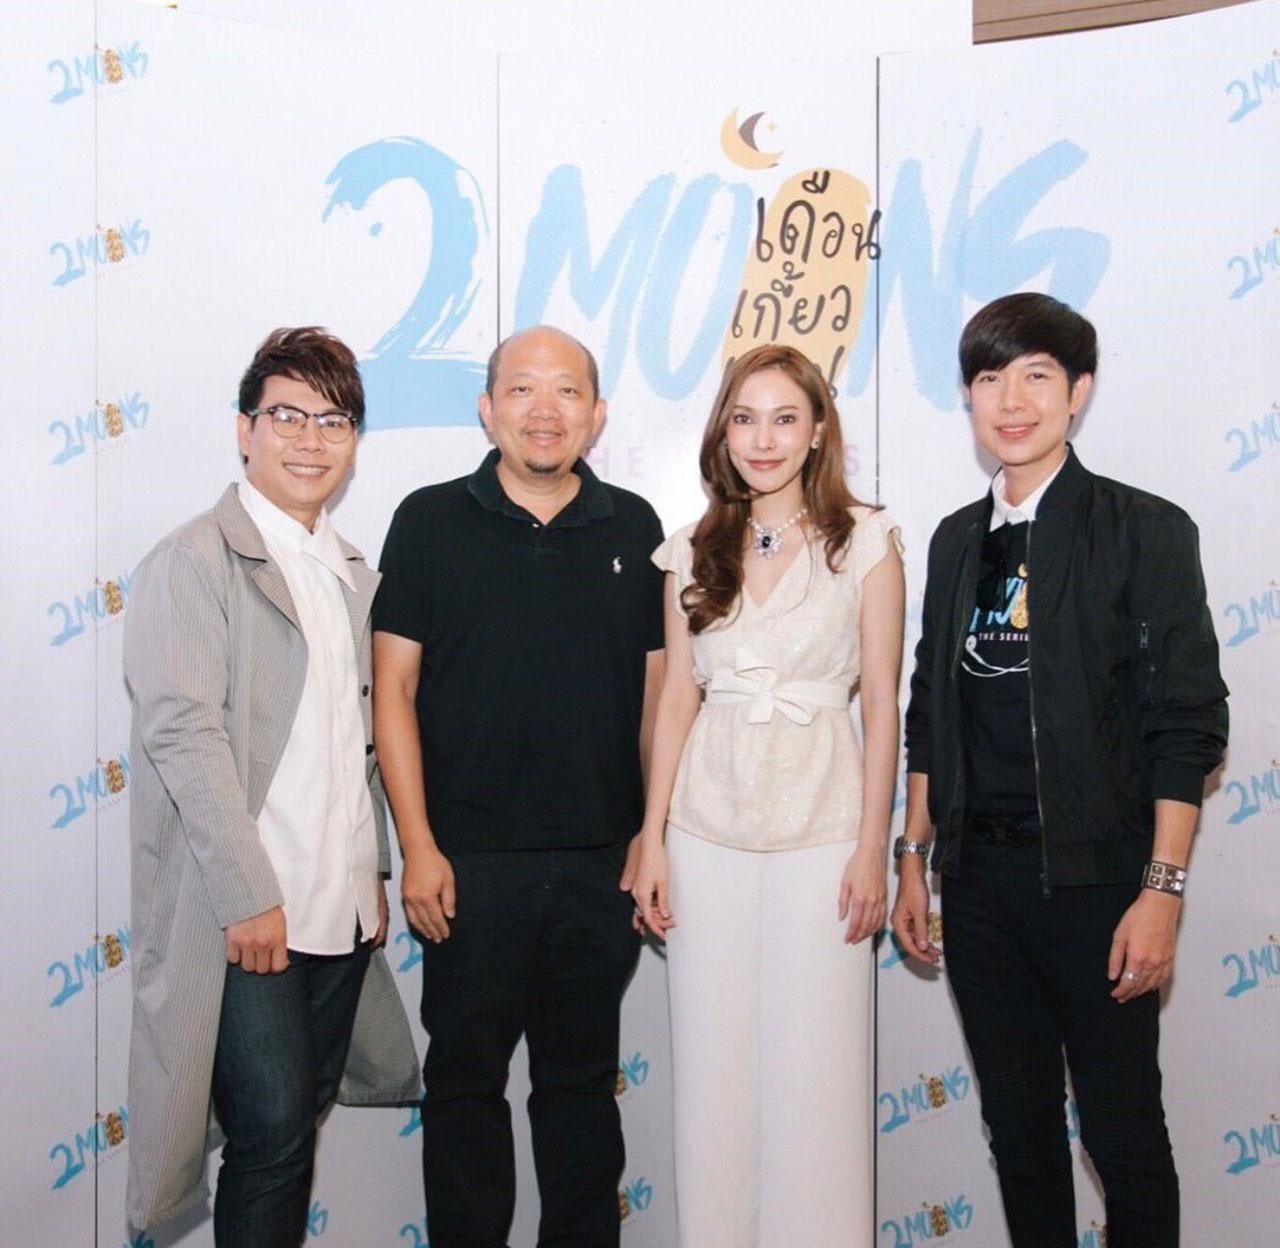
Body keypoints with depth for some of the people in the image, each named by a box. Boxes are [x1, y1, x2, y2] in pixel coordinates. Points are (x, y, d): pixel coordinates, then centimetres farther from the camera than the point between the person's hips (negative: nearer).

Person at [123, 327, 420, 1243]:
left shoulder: (352, 575, 15)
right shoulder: (195, 562, -7)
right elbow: (182, 732, -15)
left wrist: (373, 870, 15)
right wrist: (249, 898, -17)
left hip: (342, 912, 7)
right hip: (246, 913, -7)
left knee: (301, 1122, 13)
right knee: (273, 1133, -5)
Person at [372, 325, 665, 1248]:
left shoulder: (633, 527, 5)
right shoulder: (431, 521, -1)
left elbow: (658, 689, 9)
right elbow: (393, 689, -2)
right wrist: (418, 846, -7)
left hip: (601, 859, 2)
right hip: (470, 859, -2)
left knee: (583, 1078, 14)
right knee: (465, 1079, 9)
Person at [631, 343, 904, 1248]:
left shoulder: (866, 541, -1)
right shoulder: (694, 552, 7)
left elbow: (882, 700, -2)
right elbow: (678, 697, 8)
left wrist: (873, 848, -7)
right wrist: (651, 840, 4)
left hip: (819, 830, -3)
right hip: (707, 830, 3)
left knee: (815, 1071, 3)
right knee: (713, 1067, 10)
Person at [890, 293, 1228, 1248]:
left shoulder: (1144, 530, -6)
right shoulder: (956, 540, 10)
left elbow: (1188, 724, -9)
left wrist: (1162, 890, -14)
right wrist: (914, 860, 11)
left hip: (1093, 877, -5)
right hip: (978, 876, 5)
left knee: (1123, 1131, 5)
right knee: (1017, 1122, 15)